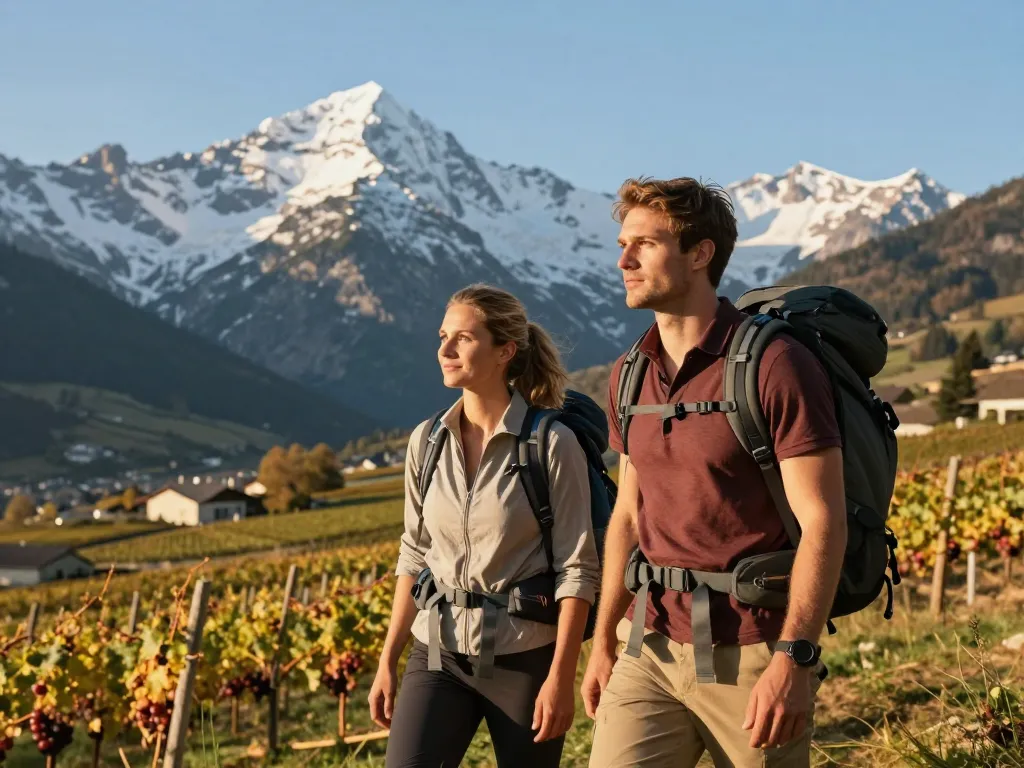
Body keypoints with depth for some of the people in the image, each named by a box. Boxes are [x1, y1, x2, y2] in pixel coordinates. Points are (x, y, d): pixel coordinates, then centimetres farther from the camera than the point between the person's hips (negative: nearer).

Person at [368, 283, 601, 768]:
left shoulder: (552, 443, -9)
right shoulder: (426, 441, 4)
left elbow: (577, 570, -9)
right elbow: (414, 558, 11)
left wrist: (561, 677, -14)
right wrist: (387, 661, 9)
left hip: (525, 655, -3)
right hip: (438, 653, 4)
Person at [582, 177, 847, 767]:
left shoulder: (775, 364, -12)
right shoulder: (630, 376, 9)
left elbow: (823, 521, -15)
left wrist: (795, 659, -22)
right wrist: (604, 643, 15)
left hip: (750, 653, -5)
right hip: (652, 650, 5)